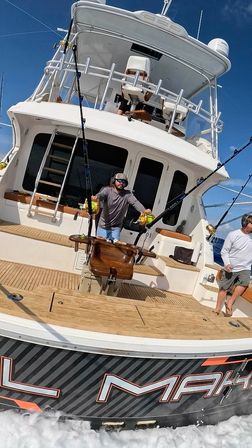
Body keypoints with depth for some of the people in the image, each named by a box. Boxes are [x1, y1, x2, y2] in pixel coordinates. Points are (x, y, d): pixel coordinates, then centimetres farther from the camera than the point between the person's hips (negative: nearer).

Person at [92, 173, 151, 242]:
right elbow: (101, 194, -28)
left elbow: (135, 202, -20)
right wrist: (96, 197, -54)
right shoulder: (107, 190, -8)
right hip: (103, 227, -1)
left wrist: (144, 211, -40)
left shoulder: (128, 194, -5)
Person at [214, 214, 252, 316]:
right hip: (231, 268, -1)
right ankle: (218, 308, 22)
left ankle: (230, 302, -9)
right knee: (224, 288, 6)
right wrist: (227, 263, -20)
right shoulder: (233, 234, -10)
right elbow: (224, 251, -7)